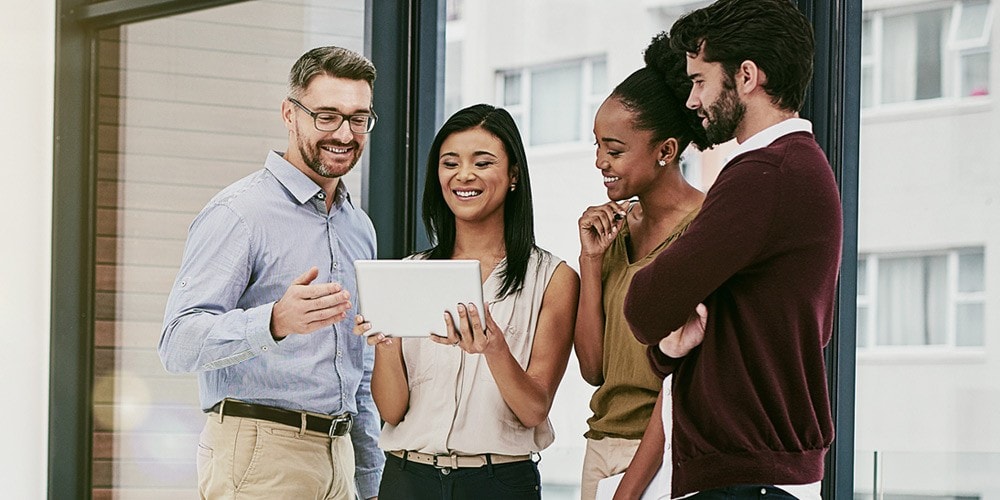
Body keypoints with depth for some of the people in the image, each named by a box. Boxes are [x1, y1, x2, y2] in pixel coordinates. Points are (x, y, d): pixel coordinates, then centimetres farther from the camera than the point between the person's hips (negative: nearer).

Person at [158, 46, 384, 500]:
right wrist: (275, 323, -35)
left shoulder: (359, 228, 16)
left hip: (338, 458, 7)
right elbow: (179, 343, -20)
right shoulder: (238, 213, -8)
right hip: (260, 457, -7)